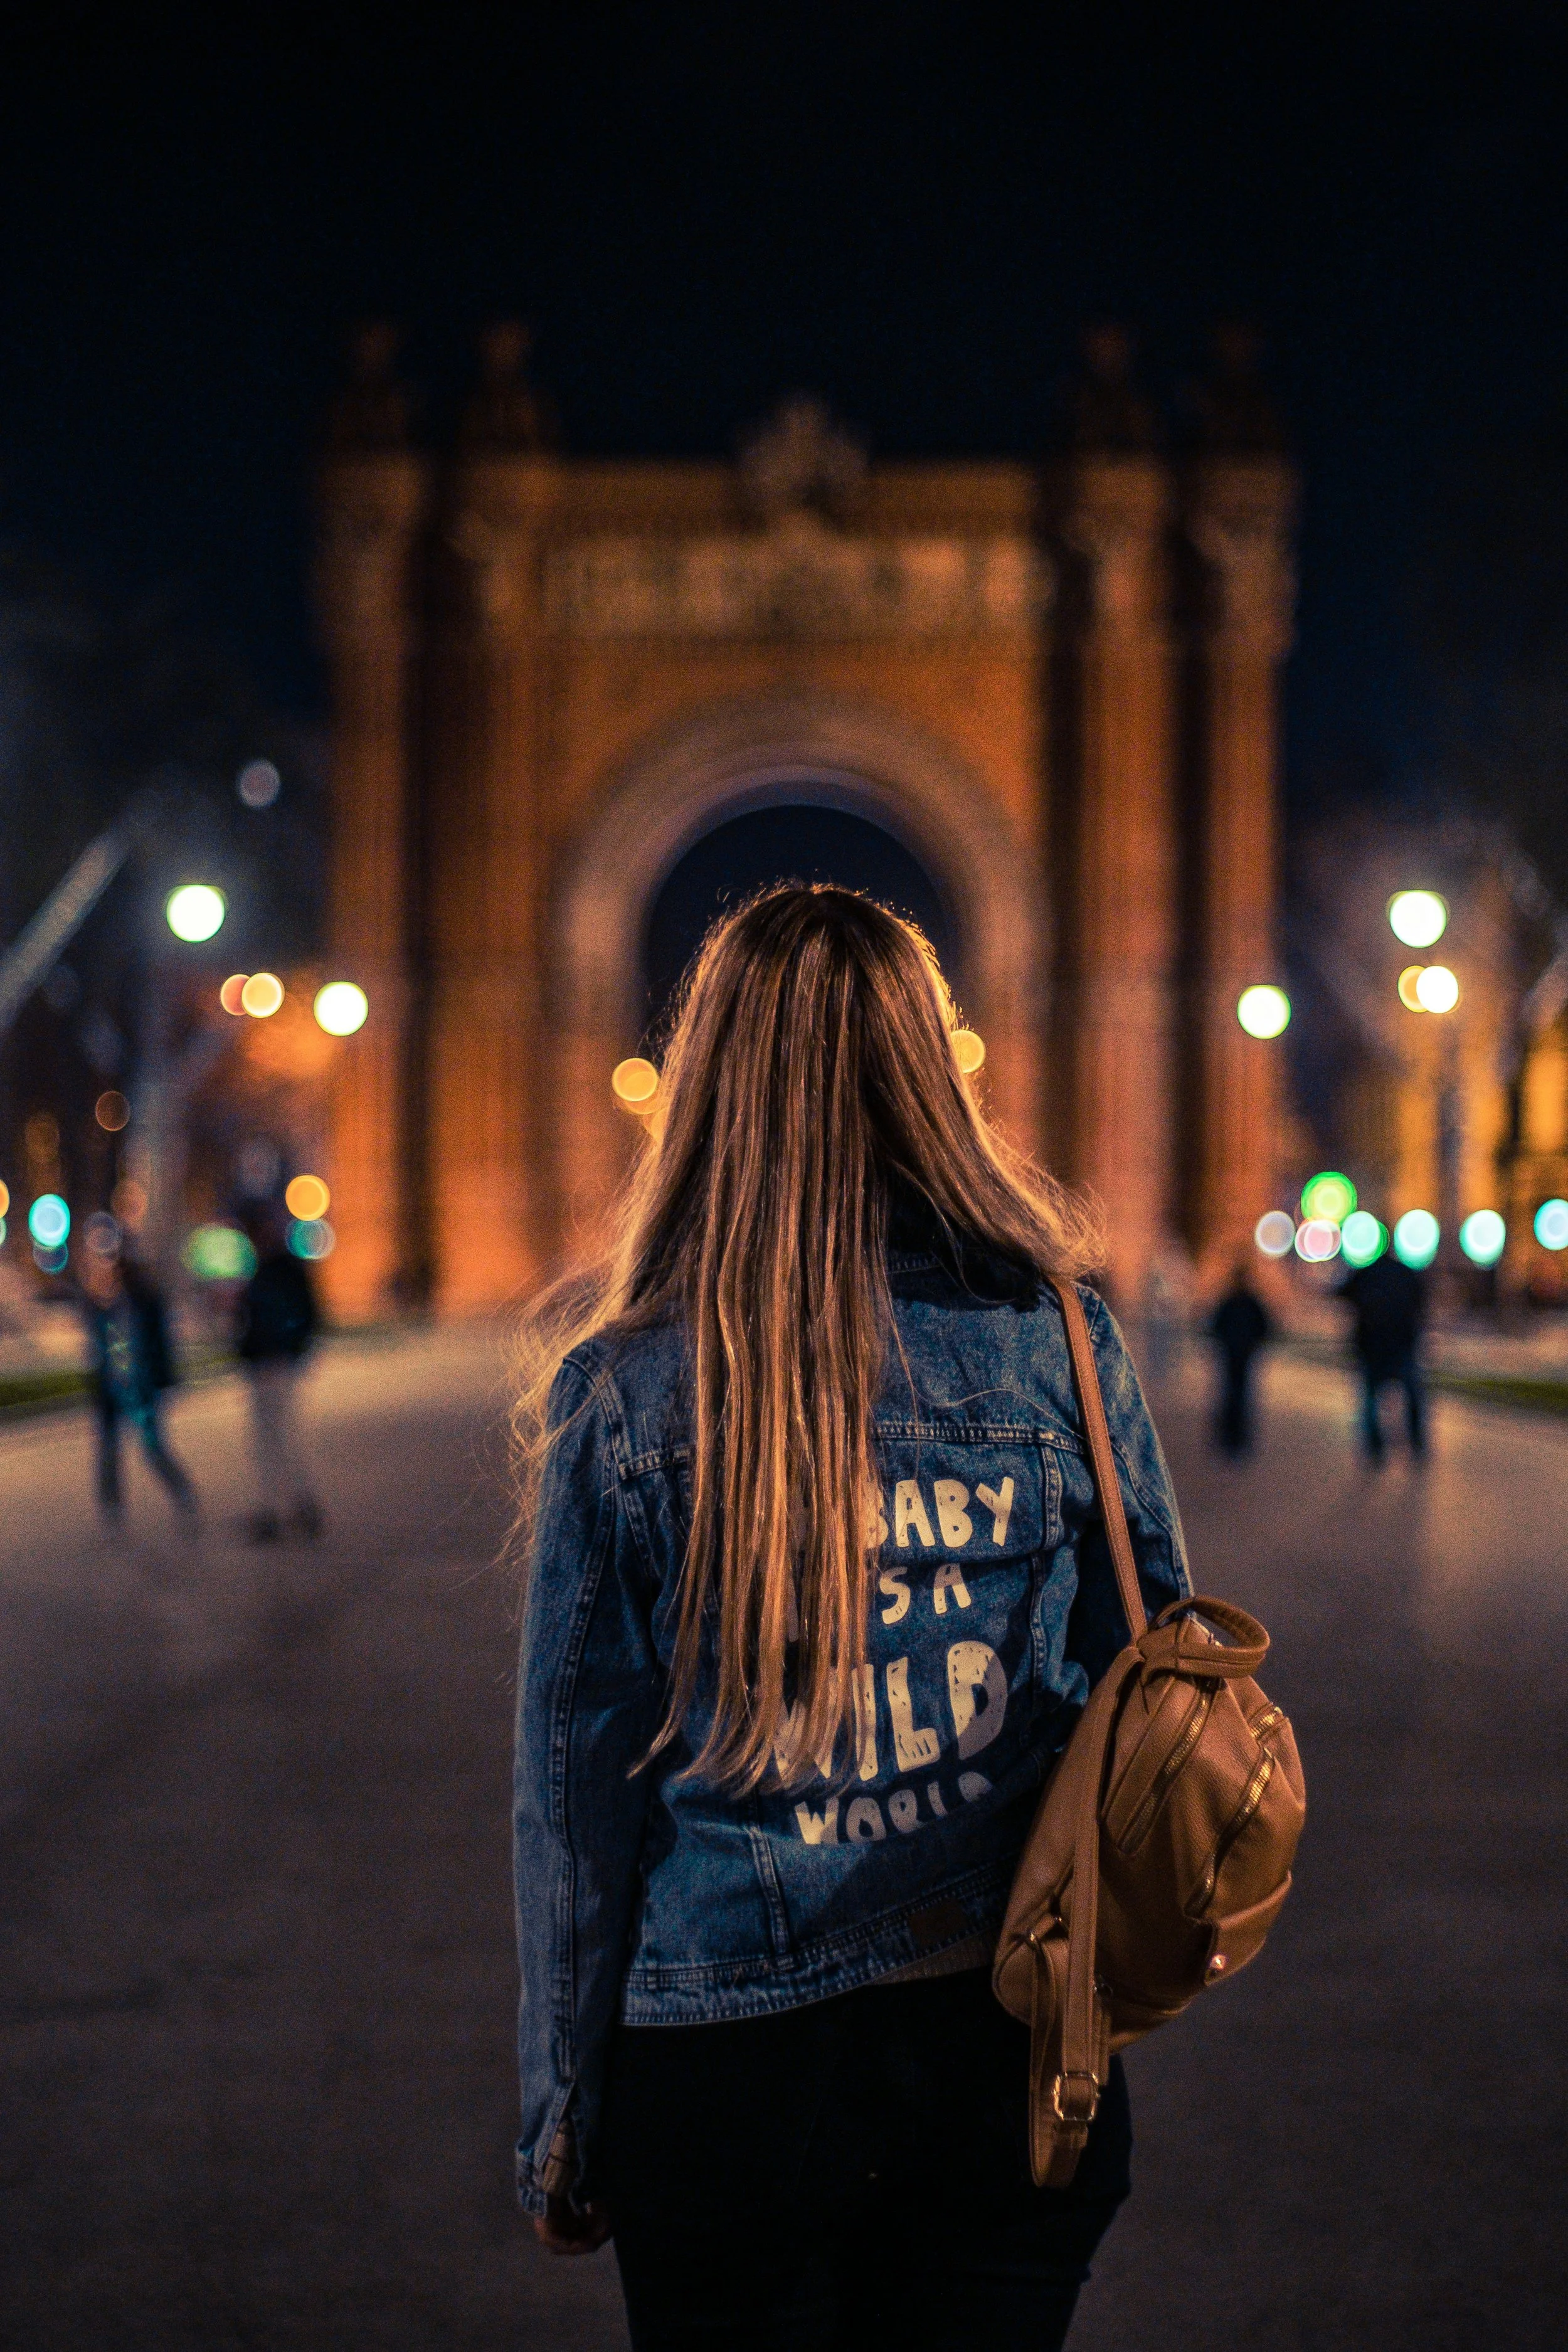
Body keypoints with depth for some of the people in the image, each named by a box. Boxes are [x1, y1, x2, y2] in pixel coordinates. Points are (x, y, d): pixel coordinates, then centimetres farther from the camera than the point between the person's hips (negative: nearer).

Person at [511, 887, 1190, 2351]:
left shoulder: (621, 1390, -9)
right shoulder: (1056, 1338, -4)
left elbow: (575, 1788, -4)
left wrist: (560, 2116, 5)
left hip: (722, 2067, -1)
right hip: (1014, 2051, 2)